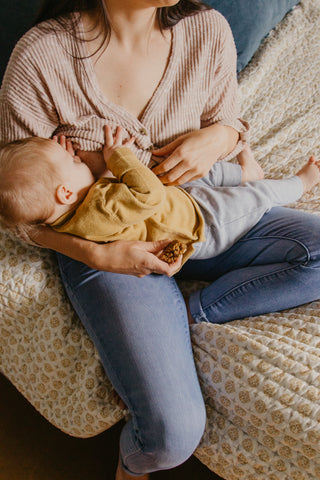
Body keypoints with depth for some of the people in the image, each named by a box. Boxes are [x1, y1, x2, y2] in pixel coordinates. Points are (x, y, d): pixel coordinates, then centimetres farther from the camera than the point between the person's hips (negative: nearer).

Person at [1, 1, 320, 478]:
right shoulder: (41, 57, -18)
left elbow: (230, 121, 11)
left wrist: (218, 137, -14)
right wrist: (98, 254, -22)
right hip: (103, 245, -4)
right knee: (173, 435, -18)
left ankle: (191, 314, -8)